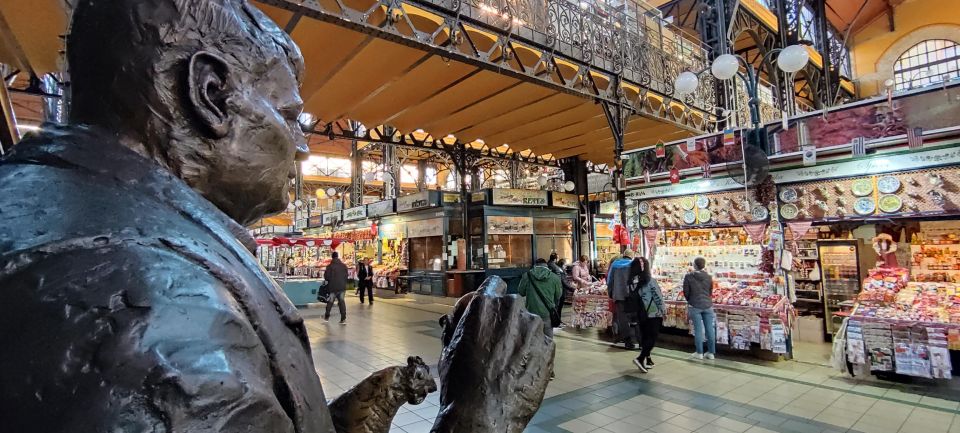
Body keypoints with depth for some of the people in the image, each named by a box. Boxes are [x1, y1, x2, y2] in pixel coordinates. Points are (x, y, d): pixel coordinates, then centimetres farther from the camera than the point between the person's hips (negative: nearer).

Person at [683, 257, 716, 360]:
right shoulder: (708, 277, 0)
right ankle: (711, 352, 16)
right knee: (710, 329, 8)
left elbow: (686, 292, -4)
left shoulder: (688, 276, -9)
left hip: (695, 306, -3)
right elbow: (710, 292, 9)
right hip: (707, 305, 3)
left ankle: (699, 353, 9)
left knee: (698, 329, 3)